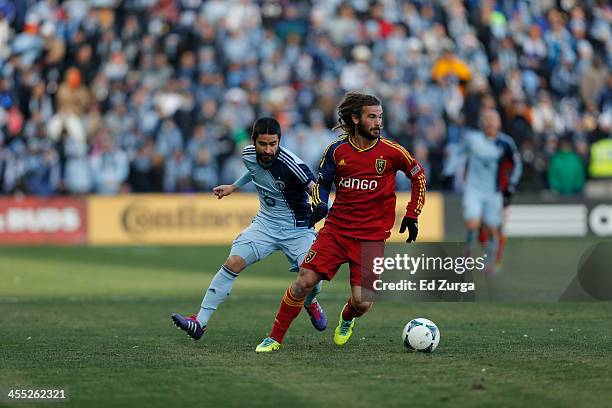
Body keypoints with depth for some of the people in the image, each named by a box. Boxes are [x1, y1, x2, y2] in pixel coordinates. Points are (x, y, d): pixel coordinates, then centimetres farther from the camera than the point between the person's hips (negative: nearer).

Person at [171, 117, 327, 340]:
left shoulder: (290, 163, -26)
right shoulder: (249, 155, -7)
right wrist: (234, 187, 27)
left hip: (297, 229, -4)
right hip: (265, 223, 4)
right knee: (233, 262, -15)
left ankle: (310, 303, 22)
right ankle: (200, 322, -13)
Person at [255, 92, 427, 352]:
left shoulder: (391, 151, -5)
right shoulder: (337, 150, 0)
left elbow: (418, 175, 11)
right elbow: (322, 183, 15)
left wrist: (412, 216, 7)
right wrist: (319, 204, -6)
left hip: (371, 236, -1)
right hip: (336, 230, 1)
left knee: (362, 302, -11)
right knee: (304, 282, -10)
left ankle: (347, 319, 27)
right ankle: (275, 338, 6)